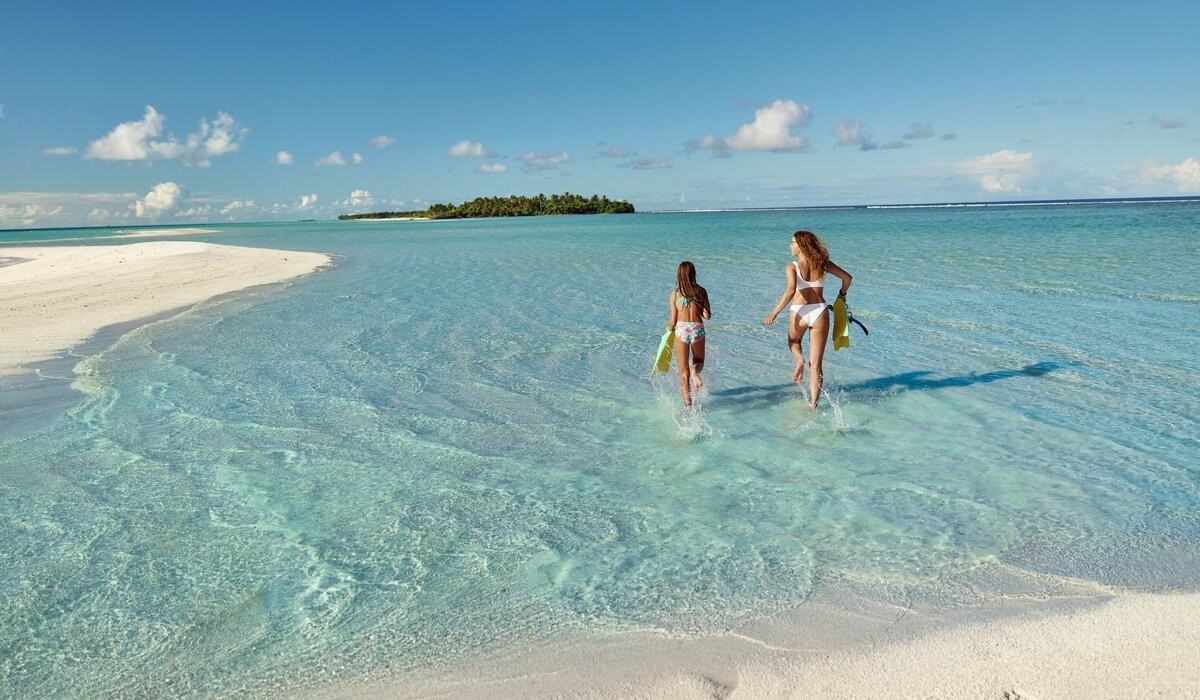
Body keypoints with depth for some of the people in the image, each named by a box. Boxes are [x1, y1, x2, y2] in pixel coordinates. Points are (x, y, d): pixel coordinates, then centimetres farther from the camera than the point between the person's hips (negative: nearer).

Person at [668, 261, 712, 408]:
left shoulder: (675, 294, 1)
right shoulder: (701, 291, 3)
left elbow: (673, 321, 1)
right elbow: (708, 316, 2)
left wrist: (668, 327, 23)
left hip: (681, 330, -1)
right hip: (697, 329, 1)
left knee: (683, 373, 8)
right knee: (699, 361, 25)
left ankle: (688, 405, 2)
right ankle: (695, 370, -11)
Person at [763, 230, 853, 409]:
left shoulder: (792, 267, -5)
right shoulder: (823, 263, 6)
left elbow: (790, 290, -22)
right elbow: (847, 277, 12)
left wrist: (774, 312, -19)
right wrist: (842, 295, 29)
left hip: (800, 312, -2)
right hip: (820, 312, 2)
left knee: (793, 341, 34)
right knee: (816, 365, 7)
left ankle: (799, 360, 2)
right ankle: (813, 404, 4)